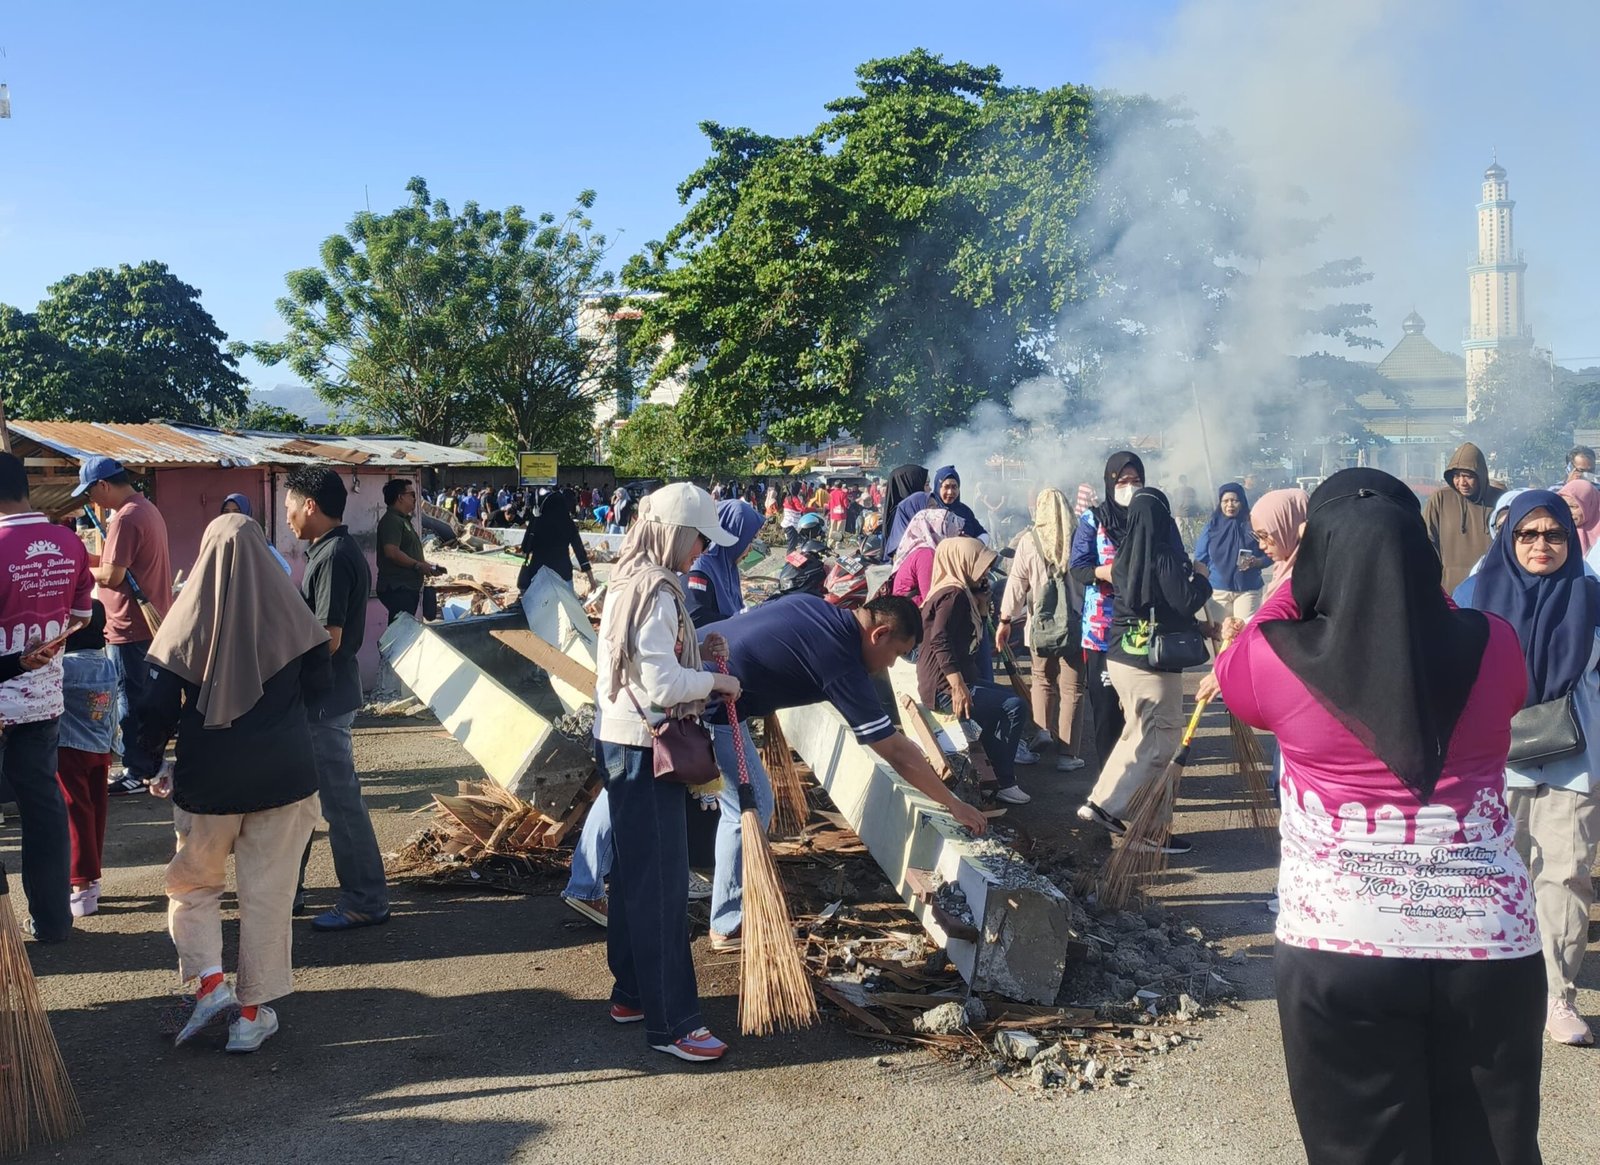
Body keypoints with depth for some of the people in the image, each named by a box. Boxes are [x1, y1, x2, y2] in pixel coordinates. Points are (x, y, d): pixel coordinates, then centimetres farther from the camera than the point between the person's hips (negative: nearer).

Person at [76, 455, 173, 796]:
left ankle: (137, 773, 6)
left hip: (131, 626, -10)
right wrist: (90, 559, 6)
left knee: (131, 701, -1)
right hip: (152, 623, 10)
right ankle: (152, 764, 25)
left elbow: (111, 576, -20)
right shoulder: (148, 510, 13)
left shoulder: (126, 518, -18)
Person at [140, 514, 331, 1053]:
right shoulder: (288, 613, -6)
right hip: (283, 775, 0)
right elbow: (320, 682, 4)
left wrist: (152, 764, 8)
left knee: (192, 884, 20)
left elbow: (159, 705, -6)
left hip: (207, 779, 0)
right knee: (268, 893, 9)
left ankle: (208, 980, 5)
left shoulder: (189, 619, -7)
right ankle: (252, 1011, 14)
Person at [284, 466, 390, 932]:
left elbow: (327, 639, -23)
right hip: (317, 696, 10)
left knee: (339, 798, -2)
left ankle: (366, 900, 7)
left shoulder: (333, 557, -20)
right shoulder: (337, 551, 12)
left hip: (325, 699, -10)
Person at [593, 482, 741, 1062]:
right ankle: (670, 1021, 2)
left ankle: (632, 993, 30)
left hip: (621, 742, 10)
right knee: (661, 883, -5)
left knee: (635, 873, 18)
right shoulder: (658, 592, -20)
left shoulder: (630, 580, 11)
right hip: (644, 749, -10)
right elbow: (663, 685, -24)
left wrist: (694, 647, 9)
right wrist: (715, 681, -10)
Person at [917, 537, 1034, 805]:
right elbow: (940, 640, -27)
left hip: (948, 683, 11)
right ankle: (1004, 783, -3)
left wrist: (981, 593, 12)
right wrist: (958, 687, -32)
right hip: (945, 687, -11)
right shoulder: (954, 594, -15)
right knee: (1014, 707, -13)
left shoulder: (958, 592, 17)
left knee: (1006, 698, 23)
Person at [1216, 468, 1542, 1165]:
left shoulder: (1273, 657, -11)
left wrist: (1292, 584, 20)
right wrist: (1414, 583, 22)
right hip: (1491, 946, 2)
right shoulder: (1493, 646, -6)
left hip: (1338, 951, -2)